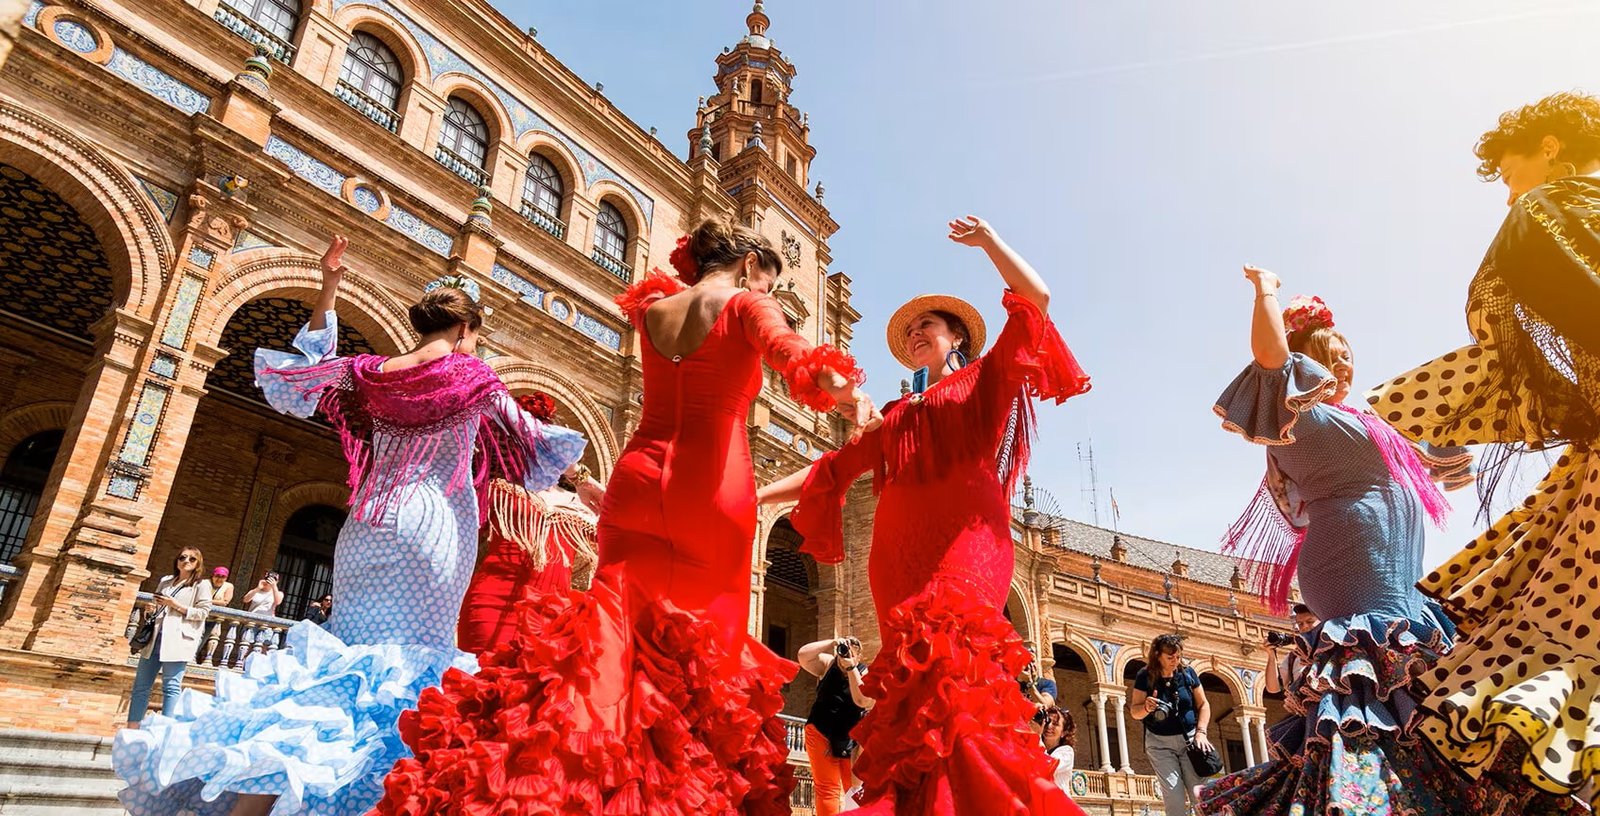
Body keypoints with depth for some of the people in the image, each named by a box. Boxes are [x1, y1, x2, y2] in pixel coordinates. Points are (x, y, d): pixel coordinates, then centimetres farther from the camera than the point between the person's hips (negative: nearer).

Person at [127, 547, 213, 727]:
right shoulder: (165, 581, 20)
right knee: (141, 685, 5)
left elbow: (203, 612, -5)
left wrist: (177, 605, -11)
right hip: (155, 637, 6)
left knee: (171, 686, -8)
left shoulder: (201, 585, 3)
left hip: (177, 640, -6)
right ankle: (132, 729, 8)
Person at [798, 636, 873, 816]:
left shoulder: (865, 673, -6)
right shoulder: (827, 664, -1)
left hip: (851, 738, 0)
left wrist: (851, 668, -26)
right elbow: (802, 656, -15)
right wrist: (831, 643, -21)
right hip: (821, 734, 0)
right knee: (827, 788, -2)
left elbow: (862, 700, -23)